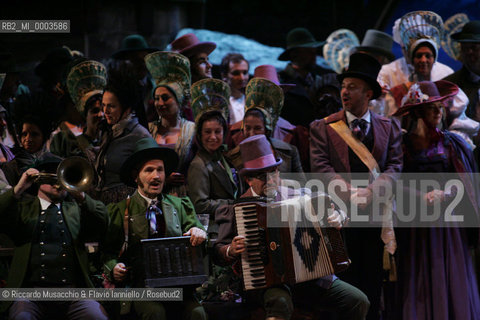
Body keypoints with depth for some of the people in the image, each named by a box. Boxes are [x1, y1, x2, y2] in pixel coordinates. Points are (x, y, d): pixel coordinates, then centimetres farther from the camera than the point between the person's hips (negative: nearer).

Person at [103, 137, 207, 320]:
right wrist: (113, 267, -12)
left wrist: (199, 233, -12)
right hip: (139, 285, -2)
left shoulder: (180, 206, 18)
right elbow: (108, 251, 10)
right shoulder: (119, 211, 10)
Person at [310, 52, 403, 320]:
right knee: (344, 280, -1)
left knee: (373, 282, 3)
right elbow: (320, 166, -4)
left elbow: (395, 165, 3)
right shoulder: (323, 127, 7)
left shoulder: (388, 127, 12)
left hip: (376, 211, 1)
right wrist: (350, 191, -17)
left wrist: (373, 190, -15)